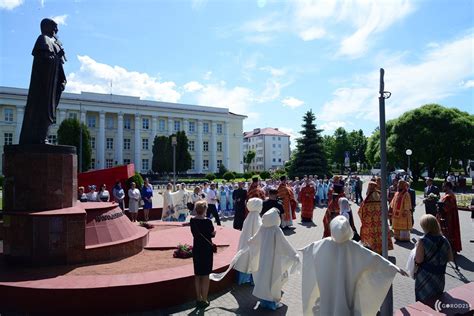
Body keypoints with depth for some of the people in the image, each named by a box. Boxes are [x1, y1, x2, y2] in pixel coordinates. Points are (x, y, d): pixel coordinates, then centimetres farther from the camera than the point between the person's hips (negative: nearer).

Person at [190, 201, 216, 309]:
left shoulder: (192, 221, -5)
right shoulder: (207, 221, -21)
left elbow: (194, 233, 4)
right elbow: (213, 234, -10)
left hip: (196, 249, 5)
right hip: (206, 250, -5)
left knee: (197, 275, 16)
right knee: (205, 276, 8)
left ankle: (198, 299, 27)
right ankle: (204, 300, 16)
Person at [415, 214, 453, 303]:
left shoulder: (423, 241, -20)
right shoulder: (444, 241, -3)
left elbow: (418, 260, -21)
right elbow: (450, 258, 5)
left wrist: (417, 247, -5)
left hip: (424, 278, -5)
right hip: (439, 277, 5)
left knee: (422, 304, 9)